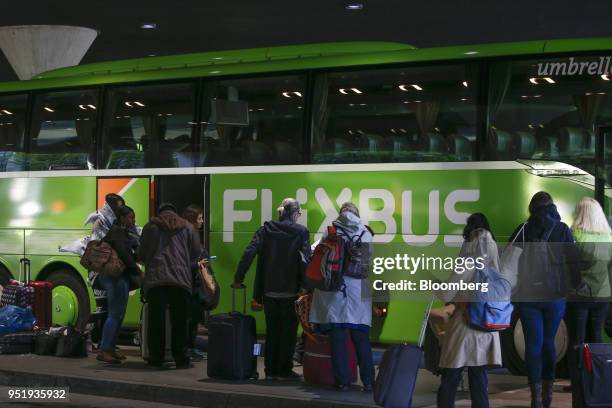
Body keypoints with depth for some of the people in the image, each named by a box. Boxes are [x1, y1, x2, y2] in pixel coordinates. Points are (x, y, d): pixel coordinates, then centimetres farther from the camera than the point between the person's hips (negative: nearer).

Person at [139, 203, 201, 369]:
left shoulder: (150, 226, 9)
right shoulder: (187, 227, 12)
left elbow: (142, 254, 11)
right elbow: (196, 253, 13)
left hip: (155, 279, 0)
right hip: (181, 280, 0)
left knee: (156, 320, 5)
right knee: (180, 321, 4)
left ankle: (156, 358, 7)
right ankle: (181, 358, 2)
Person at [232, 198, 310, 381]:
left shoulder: (266, 230, 4)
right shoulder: (301, 232, -3)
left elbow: (249, 253, -5)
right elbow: (306, 259, -10)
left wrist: (238, 278, -2)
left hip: (269, 290, 3)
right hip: (290, 290, -3)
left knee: (271, 330, 12)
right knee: (288, 330, 6)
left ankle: (270, 369, 15)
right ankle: (284, 370, 7)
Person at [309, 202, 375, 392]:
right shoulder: (365, 233, 6)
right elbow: (370, 260, 8)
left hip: (334, 289, -1)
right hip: (359, 291, 1)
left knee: (338, 338, 3)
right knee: (361, 339, 6)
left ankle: (342, 380, 4)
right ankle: (368, 381, 6)